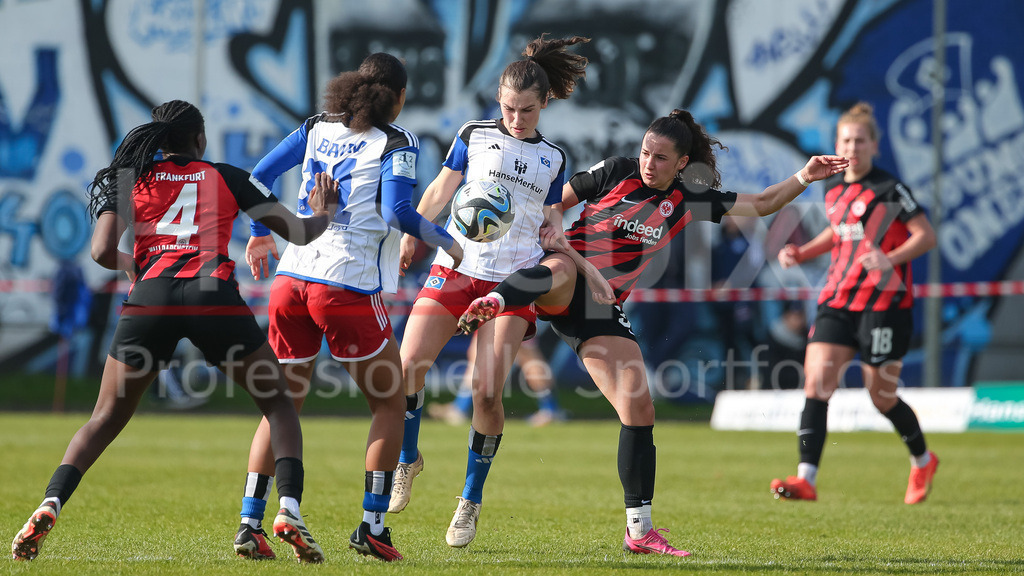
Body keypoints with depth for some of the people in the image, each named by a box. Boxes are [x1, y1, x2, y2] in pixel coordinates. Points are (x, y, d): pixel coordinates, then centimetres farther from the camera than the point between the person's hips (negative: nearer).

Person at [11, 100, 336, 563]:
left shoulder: (127, 180, 19)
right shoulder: (226, 177, 20)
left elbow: (103, 252, 5)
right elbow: (299, 233, 22)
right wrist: (324, 213, 45)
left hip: (149, 297, 1)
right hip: (215, 296, -1)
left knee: (105, 419, 14)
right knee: (279, 405, 16)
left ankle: (50, 505, -9)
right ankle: (289, 511, -6)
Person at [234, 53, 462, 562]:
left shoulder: (317, 129, 15)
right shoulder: (396, 144, 0)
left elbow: (259, 176, 13)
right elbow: (398, 212, -12)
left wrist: (260, 235, 27)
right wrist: (447, 243, 2)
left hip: (291, 278, 5)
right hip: (348, 286, -5)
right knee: (390, 404, 11)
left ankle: (250, 524, 3)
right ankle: (372, 527, 4)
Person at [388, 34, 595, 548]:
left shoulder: (552, 159, 14)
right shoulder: (475, 136, 9)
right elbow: (440, 190, 8)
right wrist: (411, 235, -5)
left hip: (514, 280, 0)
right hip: (456, 267, 0)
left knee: (487, 390, -11)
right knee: (408, 362, -15)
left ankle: (471, 500, 4)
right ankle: (407, 458, 11)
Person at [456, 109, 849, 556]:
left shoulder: (688, 200, 9)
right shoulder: (615, 172, 1)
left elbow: (762, 204, 13)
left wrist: (804, 177, 0)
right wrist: (548, 231, -10)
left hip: (604, 309, 4)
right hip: (563, 290, -3)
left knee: (639, 410, -5)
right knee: (559, 270, -41)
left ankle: (639, 531, 2)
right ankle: (492, 303, -72)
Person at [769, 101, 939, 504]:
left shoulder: (889, 190, -9)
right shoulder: (833, 190, 11)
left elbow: (926, 235, -9)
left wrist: (891, 259, -25)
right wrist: (801, 253, 13)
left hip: (884, 302, -6)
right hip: (837, 300, 6)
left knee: (882, 397, 3)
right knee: (816, 382, -12)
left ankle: (922, 461, 32)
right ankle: (806, 479, -16)